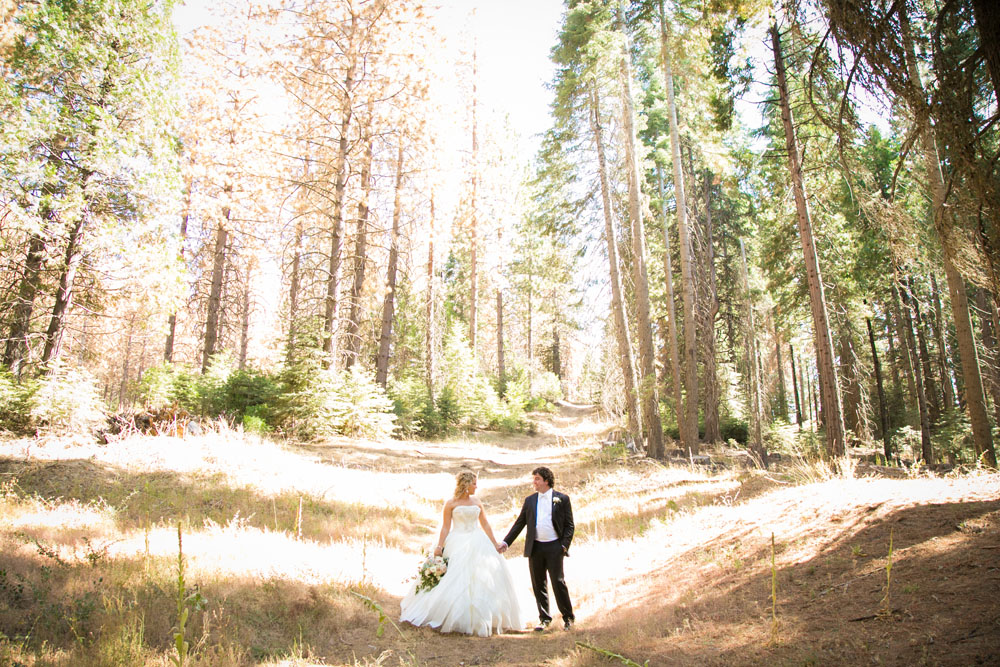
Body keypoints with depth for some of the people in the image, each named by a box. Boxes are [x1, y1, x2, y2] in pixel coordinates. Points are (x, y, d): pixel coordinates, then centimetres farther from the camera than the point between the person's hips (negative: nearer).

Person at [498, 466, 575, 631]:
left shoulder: (562, 499, 1)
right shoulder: (530, 500, 10)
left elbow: (569, 525, 2)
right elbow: (519, 524, 12)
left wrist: (564, 545, -9)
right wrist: (506, 542, 6)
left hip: (554, 547, -3)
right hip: (535, 548, 4)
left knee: (558, 582, -3)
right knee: (538, 585, 8)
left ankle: (568, 617, 15)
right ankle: (544, 618, 21)